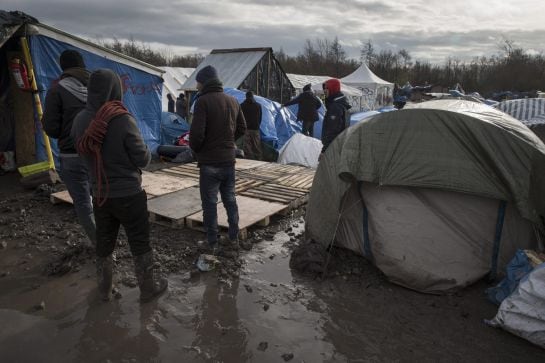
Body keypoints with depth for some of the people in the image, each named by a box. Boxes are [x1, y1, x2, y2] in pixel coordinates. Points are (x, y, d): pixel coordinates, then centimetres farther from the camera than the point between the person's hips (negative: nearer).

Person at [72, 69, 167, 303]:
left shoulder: (80, 121, -5)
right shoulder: (122, 120, -21)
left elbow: (84, 153, 6)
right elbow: (143, 159, -15)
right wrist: (145, 151, 5)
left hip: (100, 195, 5)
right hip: (129, 195, -5)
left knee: (104, 244, 20)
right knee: (140, 244, 11)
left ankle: (104, 290, 35)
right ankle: (148, 288, 25)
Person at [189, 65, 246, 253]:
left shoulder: (203, 101, -14)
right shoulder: (232, 101, 7)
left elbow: (197, 133, -21)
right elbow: (242, 128, 13)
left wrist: (195, 149, -2)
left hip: (209, 162, -6)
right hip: (229, 160, 6)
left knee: (210, 203, 4)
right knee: (230, 200, 17)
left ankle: (213, 244, 11)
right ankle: (234, 238, 25)